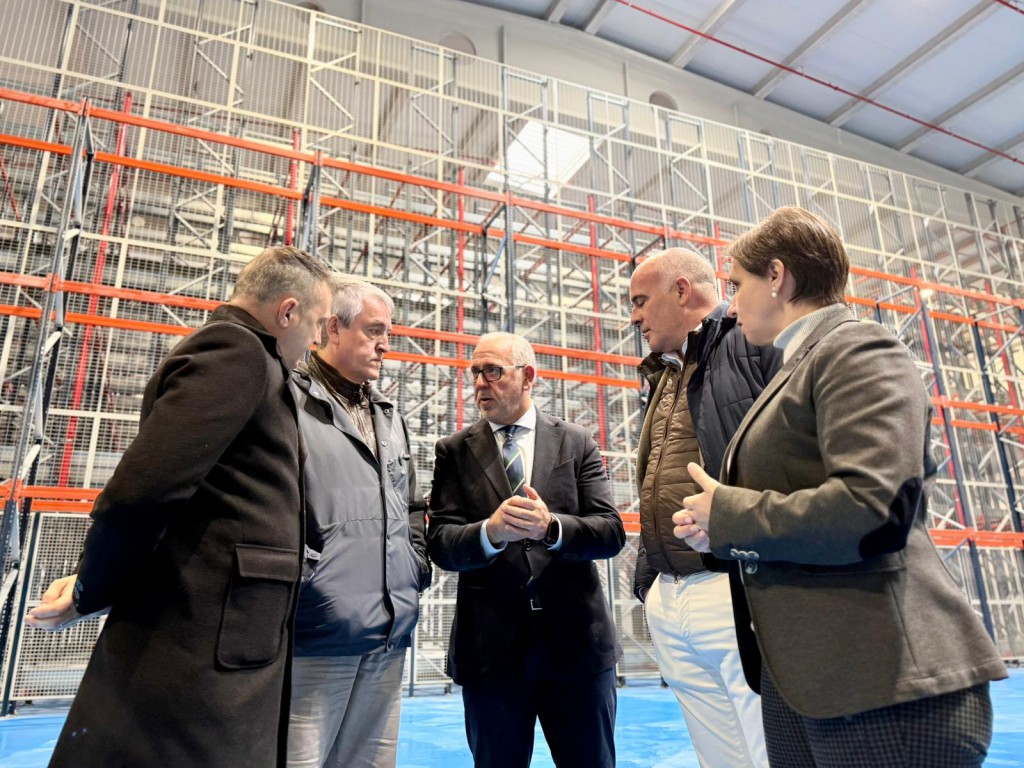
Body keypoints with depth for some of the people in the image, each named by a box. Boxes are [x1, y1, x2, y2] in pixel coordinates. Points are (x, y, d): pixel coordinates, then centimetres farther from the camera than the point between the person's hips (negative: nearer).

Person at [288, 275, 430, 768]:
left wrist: (417, 563, 12)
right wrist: (299, 574, -14)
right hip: (316, 633, -7)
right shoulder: (289, 401, -5)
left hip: (389, 636, 7)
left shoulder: (390, 418, 19)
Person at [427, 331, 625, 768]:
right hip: (490, 646, 0)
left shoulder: (577, 443, 2)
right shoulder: (454, 451, 2)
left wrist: (551, 527, -24)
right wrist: (491, 531, -26)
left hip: (576, 639, 0)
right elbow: (441, 544, -5)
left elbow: (611, 532, -4)